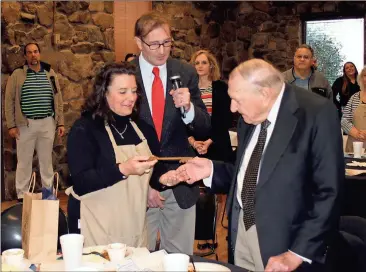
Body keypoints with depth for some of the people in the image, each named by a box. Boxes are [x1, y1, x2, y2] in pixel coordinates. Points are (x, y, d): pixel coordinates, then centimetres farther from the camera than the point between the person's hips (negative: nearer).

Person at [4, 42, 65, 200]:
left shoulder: (50, 73, 7)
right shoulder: (17, 75, -1)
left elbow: (58, 99, 10)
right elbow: (9, 101, -2)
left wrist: (60, 123, 5)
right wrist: (11, 125, -8)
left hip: (47, 123, 2)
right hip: (25, 124, -2)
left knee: (46, 159, 11)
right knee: (24, 160, 5)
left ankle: (49, 192, 21)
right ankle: (22, 194, 15)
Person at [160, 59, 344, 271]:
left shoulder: (318, 113, -16)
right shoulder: (250, 116, 5)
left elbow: (329, 192, -18)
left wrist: (298, 253, -18)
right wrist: (211, 170, -2)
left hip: (281, 239, -6)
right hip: (243, 228, 6)